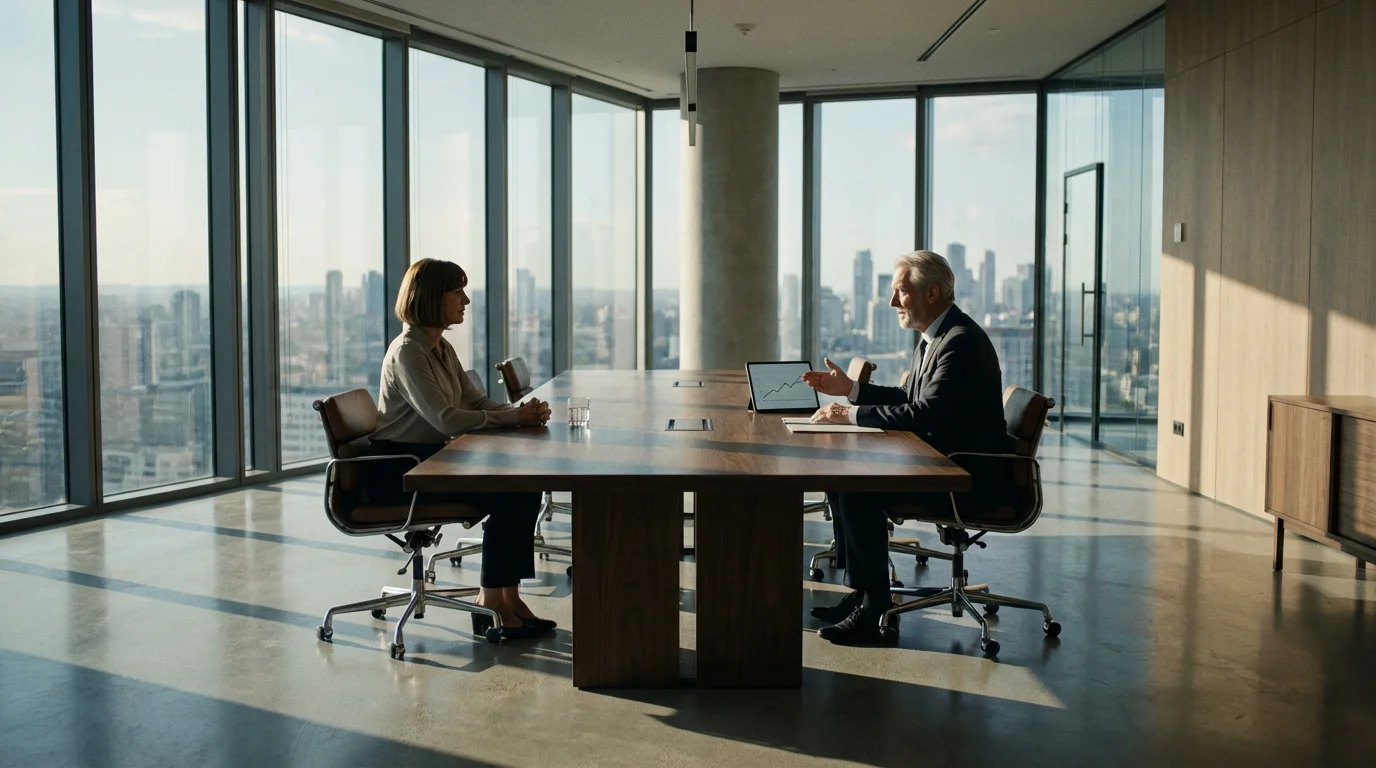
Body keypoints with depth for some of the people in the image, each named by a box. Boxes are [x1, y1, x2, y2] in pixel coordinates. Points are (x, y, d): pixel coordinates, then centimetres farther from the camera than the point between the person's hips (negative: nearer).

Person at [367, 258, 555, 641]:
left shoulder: (442, 349, 12)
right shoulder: (408, 351, -17)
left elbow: (476, 401, 12)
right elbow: (447, 419, -25)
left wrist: (520, 411, -9)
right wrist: (515, 418, -19)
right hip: (396, 470, -9)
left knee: (523, 487, -9)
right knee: (505, 495, -20)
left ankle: (509, 596, -6)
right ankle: (491, 604, -8)